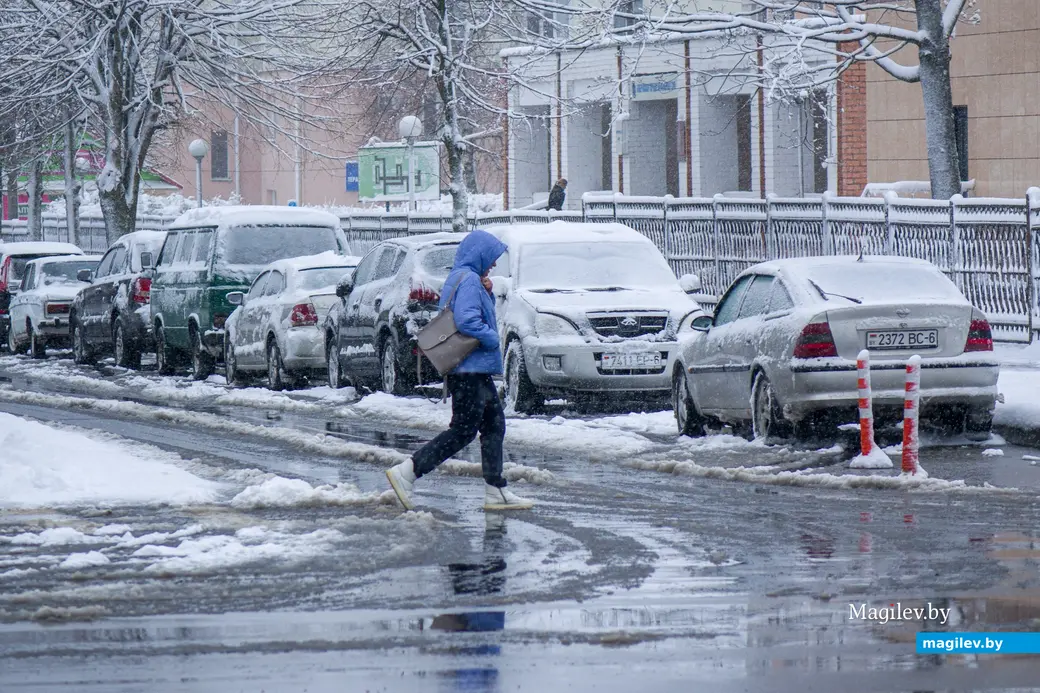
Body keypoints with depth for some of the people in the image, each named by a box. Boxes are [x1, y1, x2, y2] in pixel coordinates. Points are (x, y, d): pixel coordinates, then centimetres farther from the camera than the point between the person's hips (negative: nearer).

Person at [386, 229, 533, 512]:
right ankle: (406, 472, -11)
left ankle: (496, 491, 12)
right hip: (469, 369, -11)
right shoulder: (467, 280, -15)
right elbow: (467, 321, -26)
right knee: (463, 431, -9)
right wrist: (492, 339, -13)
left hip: (476, 371, 11)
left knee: (494, 425, 11)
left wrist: (488, 294, 8)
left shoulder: (458, 278, 18)